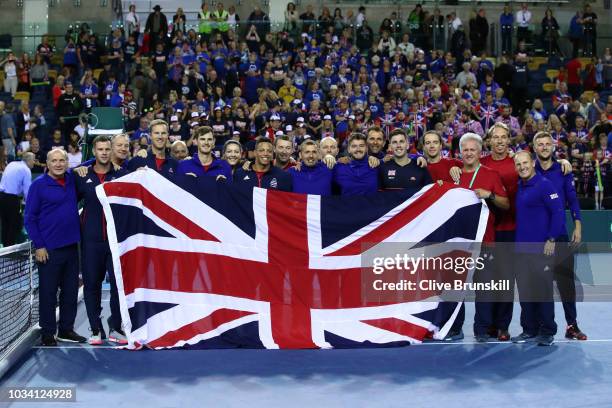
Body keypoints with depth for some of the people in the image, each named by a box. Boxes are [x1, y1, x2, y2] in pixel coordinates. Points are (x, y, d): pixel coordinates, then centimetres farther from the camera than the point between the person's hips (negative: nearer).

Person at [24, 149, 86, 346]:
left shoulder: (72, 180, 6)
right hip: (48, 249, -5)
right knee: (48, 293, 3)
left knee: (71, 291, 11)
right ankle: (48, 334, 12)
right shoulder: (38, 185, -6)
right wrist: (38, 245, -10)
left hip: (71, 246, 5)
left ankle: (66, 329, 23)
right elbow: (30, 218, -6)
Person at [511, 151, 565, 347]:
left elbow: (558, 212, -12)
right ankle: (529, 330, 18)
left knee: (543, 290, -3)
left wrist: (551, 239, -14)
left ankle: (547, 332, 7)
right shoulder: (518, 187, 13)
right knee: (524, 290, 9)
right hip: (521, 248, 7)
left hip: (541, 247, -7)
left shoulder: (544, 185, -8)